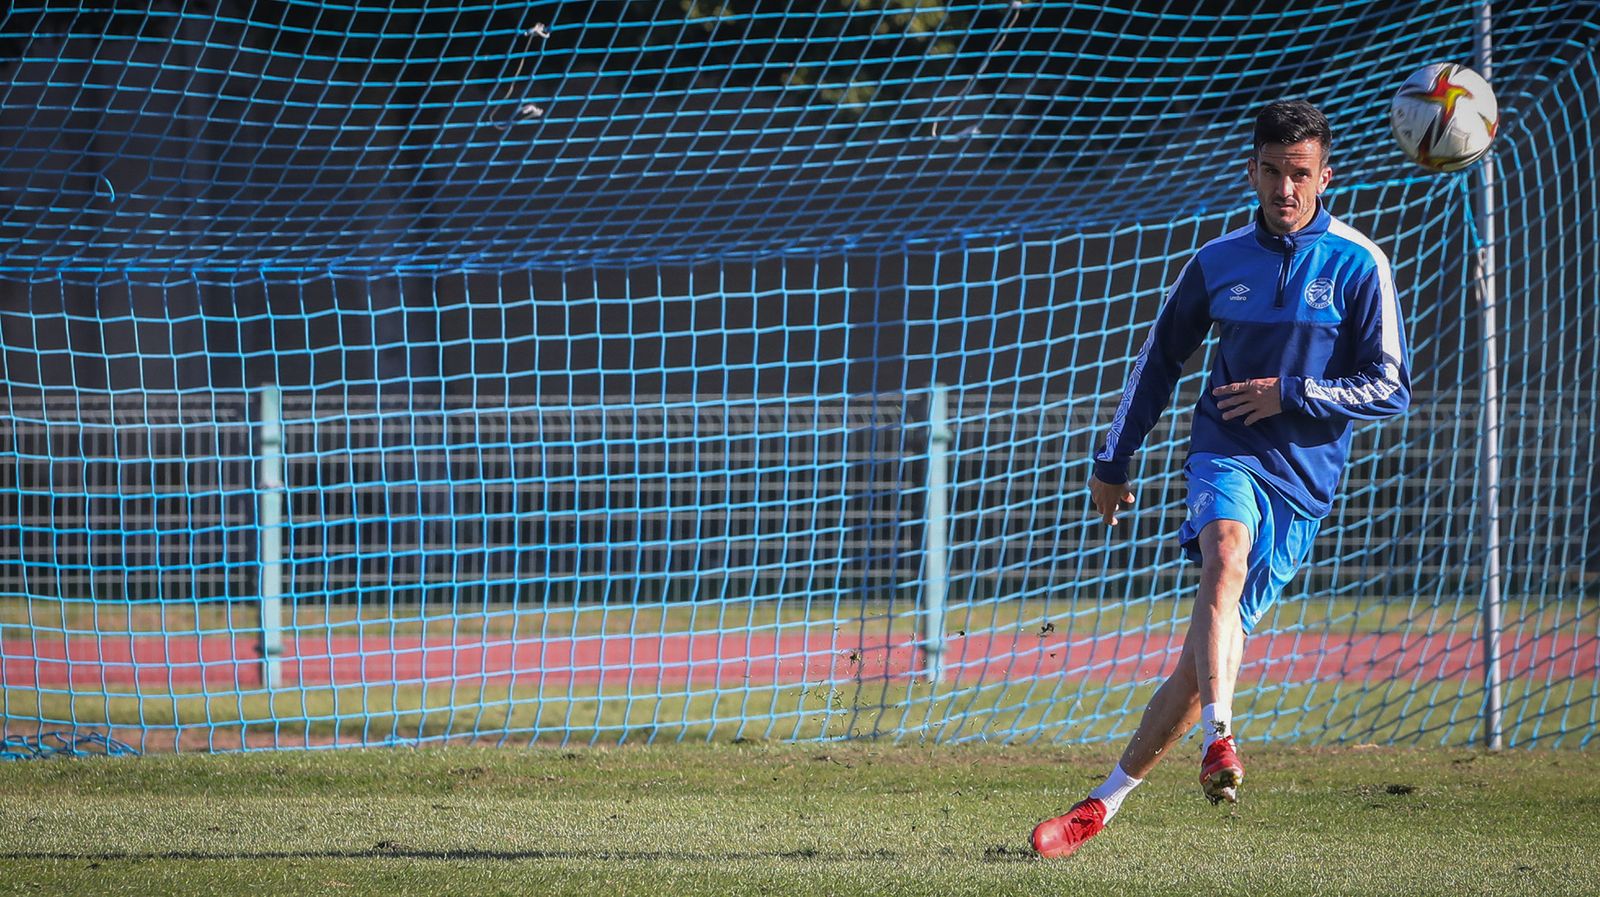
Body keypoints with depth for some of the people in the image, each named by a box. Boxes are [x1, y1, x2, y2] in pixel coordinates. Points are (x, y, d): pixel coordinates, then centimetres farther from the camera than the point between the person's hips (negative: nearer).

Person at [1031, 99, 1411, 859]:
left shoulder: (1359, 266, -1)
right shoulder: (1218, 262, 8)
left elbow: (1392, 390, -1)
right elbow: (1160, 360, 19)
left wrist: (1291, 395, -11)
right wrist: (1113, 462, 19)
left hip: (1303, 478, 0)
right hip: (1225, 450, 0)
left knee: (1206, 653, -1)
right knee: (1226, 558, -34)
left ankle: (1108, 798, 11)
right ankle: (1218, 740, -48)